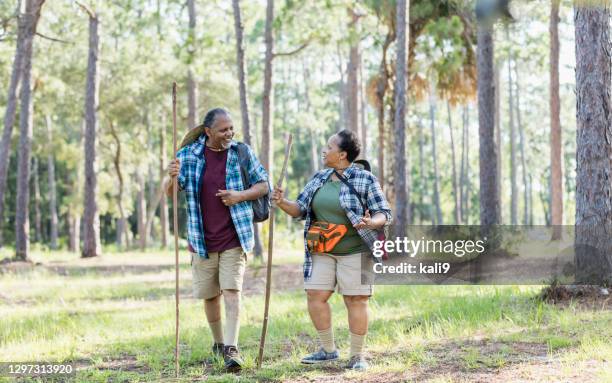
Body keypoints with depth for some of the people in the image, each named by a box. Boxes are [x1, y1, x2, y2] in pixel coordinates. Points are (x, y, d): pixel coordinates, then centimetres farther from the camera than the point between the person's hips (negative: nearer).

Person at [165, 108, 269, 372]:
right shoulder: (189, 154, -3)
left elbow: (263, 185, 4)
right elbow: (170, 193, -5)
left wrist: (240, 196, -15)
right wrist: (172, 177, -29)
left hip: (234, 238, -1)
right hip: (202, 241, 1)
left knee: (232, 291, -13)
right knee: (210, 296, 11)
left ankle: (231, 349, -15)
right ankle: (218, 343, 31)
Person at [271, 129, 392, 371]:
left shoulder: (365, 180, -8)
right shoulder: (319, 179, 9)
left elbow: (384, 214, -9)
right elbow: (300, 209, 9)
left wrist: (371, 223, -30)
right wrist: (282, 203, -10)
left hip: (355, 251, -5)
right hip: (322, 251, 6)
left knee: (355, 300, -3)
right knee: (315, 295, 0)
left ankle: (357, 356, 6)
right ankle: (328, 350, 14)